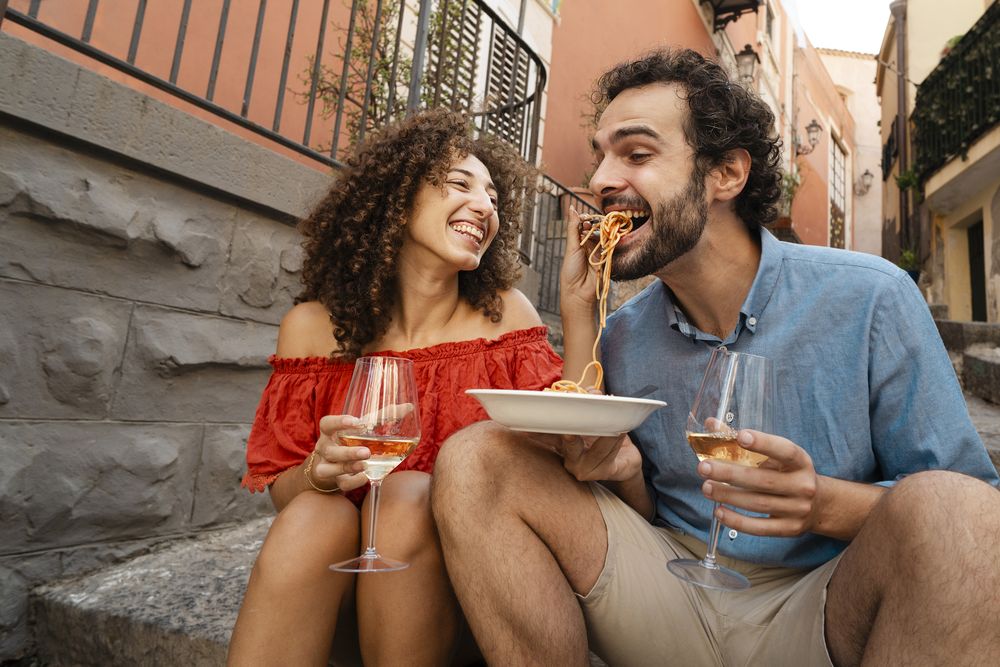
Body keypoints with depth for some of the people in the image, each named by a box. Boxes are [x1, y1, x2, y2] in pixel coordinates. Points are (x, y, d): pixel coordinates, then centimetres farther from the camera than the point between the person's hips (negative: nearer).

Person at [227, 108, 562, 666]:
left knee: (407, 497, -29)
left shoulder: (506, 315, -8)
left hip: (453, 570, 1)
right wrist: (320, 472, -26)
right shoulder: (315, 326, -7)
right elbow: (282, 489, -4)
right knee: (314, 514, -30)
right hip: (327, 568, 0)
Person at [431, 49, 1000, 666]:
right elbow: (646, 515, 5)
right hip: (673, 602, 3)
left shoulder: (870, 299, -9)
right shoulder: (623, 335, 0)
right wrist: (624, 469, -16)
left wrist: (824, 504, -24)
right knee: (475, 459, -15)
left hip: (826, 609, -1)